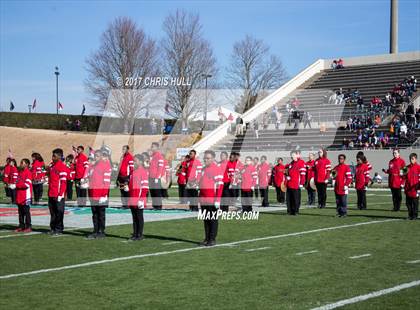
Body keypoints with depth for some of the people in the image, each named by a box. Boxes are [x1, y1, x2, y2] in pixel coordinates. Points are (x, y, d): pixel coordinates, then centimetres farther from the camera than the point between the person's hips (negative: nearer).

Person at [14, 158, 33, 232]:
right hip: (19, 196, 8)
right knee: (20, 212, 10)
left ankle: (28, 227, -1)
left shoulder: (28, 172, -9)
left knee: (26, 212, -5)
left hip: (26, 196, -8)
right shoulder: (20, 172, 17)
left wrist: (18, 185, -8)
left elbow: (27, 184, -15)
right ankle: (21, 226, 16)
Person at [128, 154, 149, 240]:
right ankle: (135, 234, 16)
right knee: (134, 217, 11)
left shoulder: (143, 172, -9)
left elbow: (145, 187, -13)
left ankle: (140, 235, 5)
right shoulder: (133, 172, 16)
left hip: (139, 200, -8)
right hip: (132, 200, 8)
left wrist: (142, 199, -18)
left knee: (139, 217, 0)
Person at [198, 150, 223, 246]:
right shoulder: (203, 169, 16)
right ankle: (207, 238, 17)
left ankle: (212, 239, 4)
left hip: (212, 201, -7)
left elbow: (220, 186, -13)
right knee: (206, 219, 11)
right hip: (203, 201, 7)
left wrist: (217, 200, -18)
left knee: (213, 219, 0)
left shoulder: (216, 169, -8)